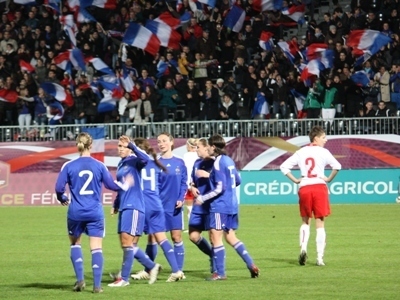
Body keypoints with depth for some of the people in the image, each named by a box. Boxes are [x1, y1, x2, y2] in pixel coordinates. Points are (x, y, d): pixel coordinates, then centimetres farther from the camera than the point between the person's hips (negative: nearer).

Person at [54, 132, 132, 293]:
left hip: (76, 212, 0)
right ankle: (97, 285, -1)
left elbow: (59, 187, -6)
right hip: (95, 213, 0)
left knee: (75, 244, 20)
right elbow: (111, 184, 5)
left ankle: (80, 279, 8)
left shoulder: (68, 166, -6)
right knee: (96, 248, 3)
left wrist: (62, 199, 16)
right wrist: (125, 185, 26)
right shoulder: (99, 166, -3)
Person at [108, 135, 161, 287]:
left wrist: (131, 145, -31)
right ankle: (152, 266, 22)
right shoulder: (121, 164, 17)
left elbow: (145, 159, -31)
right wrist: (116, 205, 25)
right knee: (126, 244, 9)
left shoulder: (134, 161, -7)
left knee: (127, 242, -8)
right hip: (124, 207, 9)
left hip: (134, 206, -9)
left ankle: (124, 279, -3)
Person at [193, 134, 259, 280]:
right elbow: (237, 181, 20)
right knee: (230, 237, 15)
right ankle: (251, 265, 8)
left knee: (216, 237, -2)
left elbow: (219, 188, -18)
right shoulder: (229, 160, 11)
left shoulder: (218, 163, -14)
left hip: (220, 205, -9)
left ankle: (220, 273, 0)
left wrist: (202, 198, -11)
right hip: (232, 205, 9)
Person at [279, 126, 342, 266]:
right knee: (320, 223, 3)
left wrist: (295, 180, 9)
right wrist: (329, 179, -1)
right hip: (319, 186, -3)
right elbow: (337, 166, -15)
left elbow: (284, 166, 9)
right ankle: (320, 257, 0)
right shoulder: (323, 152, -2)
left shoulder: (301, 152, 10)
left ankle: (303, 247, -6)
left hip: (304, 188, 3)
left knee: (305, 221, 18)